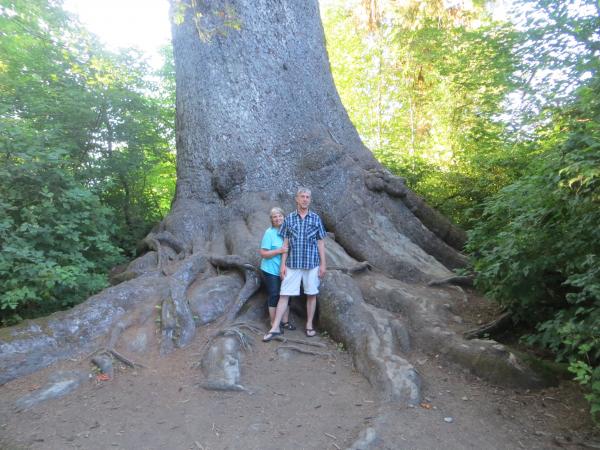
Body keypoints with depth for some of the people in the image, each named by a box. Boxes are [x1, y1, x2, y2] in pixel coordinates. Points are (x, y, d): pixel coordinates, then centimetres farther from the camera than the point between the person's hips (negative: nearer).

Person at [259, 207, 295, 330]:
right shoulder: (269, 233, -12)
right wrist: (279, 251, -23)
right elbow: (263, 253, -15)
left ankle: (285, 322, 23)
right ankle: (273, 323, 16)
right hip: (271, 271, -5)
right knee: (274, 296, 2)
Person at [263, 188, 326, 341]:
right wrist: (283, 264, -1)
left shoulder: (316, 218, 3)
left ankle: (309, 325, 22)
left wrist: (323, 264, 0)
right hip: (292, 264, 0)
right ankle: (275, 327, 7)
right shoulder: (289, 219, 3)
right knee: (284, 295, 1)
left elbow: (320, 242, 4)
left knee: (311, 294, 7)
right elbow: (285, 243, 5)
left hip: (312, 264, 0)